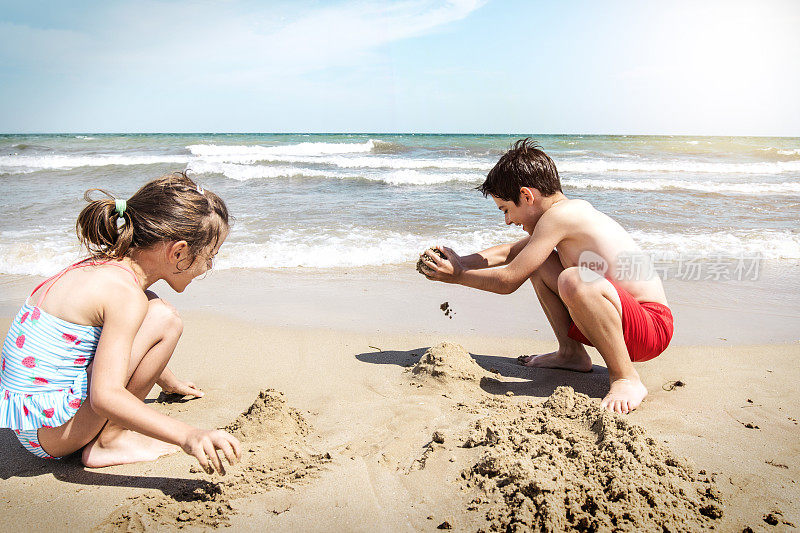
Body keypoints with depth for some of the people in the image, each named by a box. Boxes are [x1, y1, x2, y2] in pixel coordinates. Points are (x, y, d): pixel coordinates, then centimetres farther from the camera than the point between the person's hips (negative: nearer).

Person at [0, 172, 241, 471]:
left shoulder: (107, 266, 6)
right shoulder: (125, 294, -24)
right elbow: (105, 397, -31)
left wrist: (168, 382, 39)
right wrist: (187, 436, -37)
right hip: (46, 430, -10)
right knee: (163, 319, -20)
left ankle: (107, 433, 11)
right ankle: (108, 441, -8)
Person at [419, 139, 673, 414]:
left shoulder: (559, 214, -18)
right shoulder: (572, 212, 11)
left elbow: (508, 281, -16)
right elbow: (510, 252, 21)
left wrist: (457, 275, -3)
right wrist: (460, 261, 11)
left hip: (651, 325, -9)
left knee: (573, 279, -39)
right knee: (537, 262, 12)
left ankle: (626, 378, -19)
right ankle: (571, 353, 16)